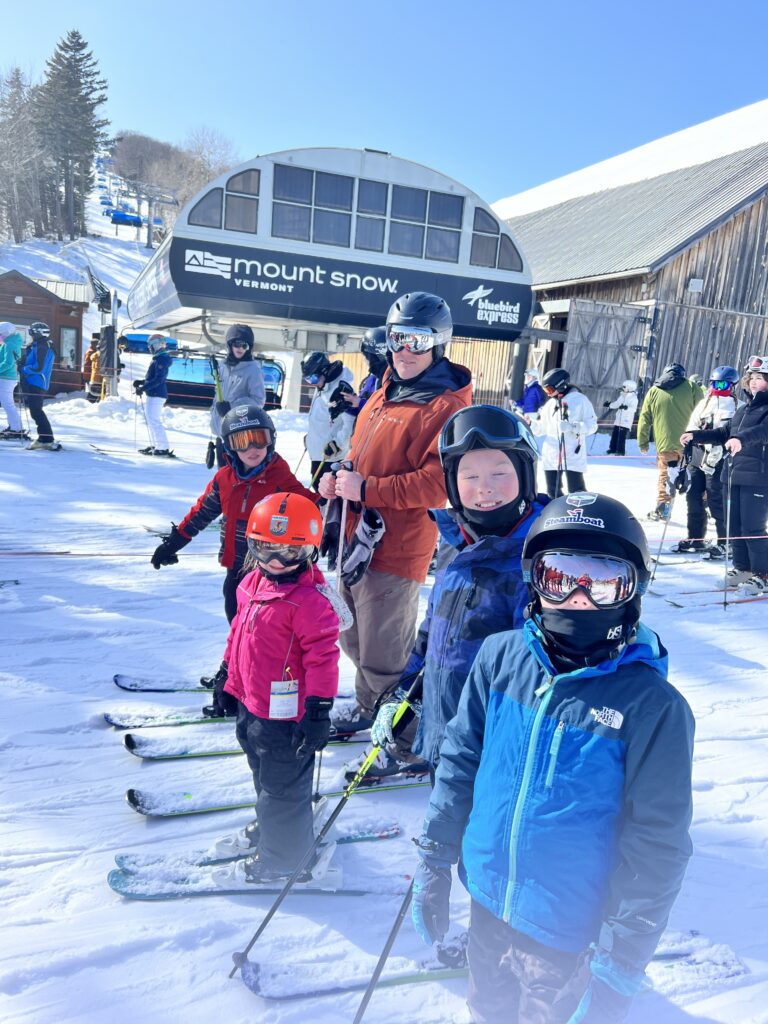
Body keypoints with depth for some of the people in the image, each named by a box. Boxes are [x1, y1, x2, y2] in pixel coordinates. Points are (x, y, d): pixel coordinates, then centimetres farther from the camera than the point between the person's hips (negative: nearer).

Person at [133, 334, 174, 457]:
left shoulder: (161, 360, -15)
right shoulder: (158, 359, 16)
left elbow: (158, 379, -24)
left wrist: (143, 388, -24)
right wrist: (141, 382, 16)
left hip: (156, 395, -10)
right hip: (154, 394, 10)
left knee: (154, 421, -11)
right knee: (151, 420, 15)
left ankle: (163, 448, -11)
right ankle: (154, 445, 22)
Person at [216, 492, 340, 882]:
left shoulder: (309, 600, -25)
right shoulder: (253, 583, 2)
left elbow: (323, 656, -24)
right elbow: (239, 629, 16)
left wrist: (319, 710, -22)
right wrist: (228, 674, 22)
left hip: (284, 713, -9)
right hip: (251, 702, 9)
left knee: (281, 785, 9)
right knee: (264, 772, 29)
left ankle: (283, 856, 29)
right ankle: (270, 825, 52)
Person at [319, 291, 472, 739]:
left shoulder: (445, 407, -15)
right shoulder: (385, 395, 13)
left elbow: (440, 482, -25)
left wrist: (368, 490, -24)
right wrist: (340, 477, 2)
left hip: (395, 551, -9)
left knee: (383, 657, 2)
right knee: (355, 640, 23)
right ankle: (367, 707, 46)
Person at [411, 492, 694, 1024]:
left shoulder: (652, 705, -22)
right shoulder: (501, 657, -12)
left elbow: (656, 846, -15)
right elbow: (460, 761, -1)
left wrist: (621, 964, -12)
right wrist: (434, 860, 4)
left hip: (568, 932, -3)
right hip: (488, 898, 4)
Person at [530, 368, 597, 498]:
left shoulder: (580, 400, -5)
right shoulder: (550, 404, 12)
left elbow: (591, 425, -10)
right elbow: (542, 428, 16)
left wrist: (572, 426, -23)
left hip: (573, 456, -6)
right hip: (551, 457, 6)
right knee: (553, 492, 11)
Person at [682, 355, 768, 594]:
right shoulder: (744, 409, 19)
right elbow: (724, 433, 23)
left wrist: (742, 439, -43)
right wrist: (695, 436, 15)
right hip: (736, 476, 8)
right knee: (735, 526, 11)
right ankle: (742, 568, 24)